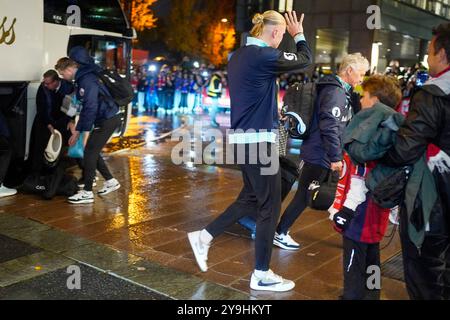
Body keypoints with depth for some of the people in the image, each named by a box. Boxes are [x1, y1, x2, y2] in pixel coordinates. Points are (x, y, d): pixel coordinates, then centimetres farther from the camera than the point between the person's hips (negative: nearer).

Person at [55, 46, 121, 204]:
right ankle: (111, 181, 24)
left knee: (90, 152, -7)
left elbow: (90, 108, -24)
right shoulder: (82, 78, 10)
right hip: (105, 119, 9)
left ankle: (87, 192, -1)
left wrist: (79, 130, -19)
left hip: (108, 120, -9)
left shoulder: (87, 80, -20)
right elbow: (86, 107, 17)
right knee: (93, 152, 13)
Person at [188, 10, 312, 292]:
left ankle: (204, 237, 24)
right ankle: (262, 275, 13)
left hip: (243, 137, 10)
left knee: (251, 198, 21)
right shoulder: (264, 55, -16)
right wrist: (299, 34, 13)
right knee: (270, 206, 2)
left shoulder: (239, 56, 11)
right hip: (259, 140, -9)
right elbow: (306, 60, -2)